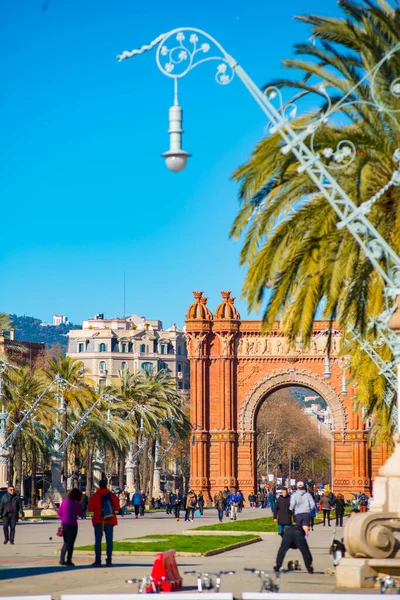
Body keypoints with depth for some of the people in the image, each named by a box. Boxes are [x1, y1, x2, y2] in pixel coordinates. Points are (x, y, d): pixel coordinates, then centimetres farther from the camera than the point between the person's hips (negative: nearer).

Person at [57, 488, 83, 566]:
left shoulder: (64, 501, 5)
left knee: (66, 543, 18)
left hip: (64, 524, 7)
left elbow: (59, 512, 11)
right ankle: (68, 561, 3)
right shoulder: (75, 504, -17)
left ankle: (62, 560, 18)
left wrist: (63, 519, 14)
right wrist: (80, 504, -1)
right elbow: (80, 513, -7)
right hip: (72, 525, -7)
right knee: (70, 543, 2)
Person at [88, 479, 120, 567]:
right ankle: (109, 561, 2)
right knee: (109, 541, 6)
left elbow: (90, 508, -7)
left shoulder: (95, 496, -8)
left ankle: (98, 561, -2)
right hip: (110, 521, 2)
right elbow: (117, 508, 3)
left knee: (98, 541, 3)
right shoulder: (112, 495, 0)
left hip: (98, 521, -2)